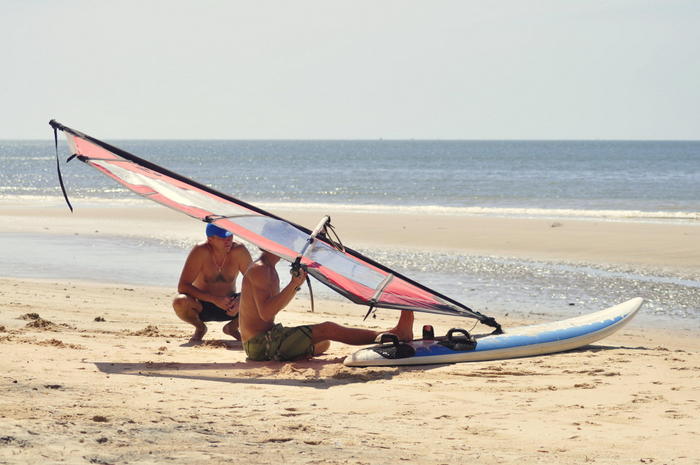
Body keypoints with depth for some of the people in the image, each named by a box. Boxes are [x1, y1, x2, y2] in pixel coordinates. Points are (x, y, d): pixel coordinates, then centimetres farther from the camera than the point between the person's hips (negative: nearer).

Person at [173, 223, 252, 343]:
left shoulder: (239, 251, -15)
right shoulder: (200, 251, -21)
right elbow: (182, 287, -24)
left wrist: (239, 301, -31)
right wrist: (214, 299, -33)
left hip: (228, 306, 2)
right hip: (202, 307, -2)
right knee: (179, 302, -34)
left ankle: (232, 327, 8)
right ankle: (200, 328, 1)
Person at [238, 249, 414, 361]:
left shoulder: (269, 270, 16)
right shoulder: (259, 270, -16)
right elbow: (265, 313, -26)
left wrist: (297, 284, 14)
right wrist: (292, 285, -28)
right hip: (261, 344, -11)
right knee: (327, 329, -13)